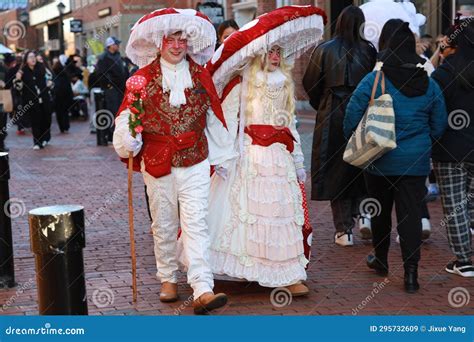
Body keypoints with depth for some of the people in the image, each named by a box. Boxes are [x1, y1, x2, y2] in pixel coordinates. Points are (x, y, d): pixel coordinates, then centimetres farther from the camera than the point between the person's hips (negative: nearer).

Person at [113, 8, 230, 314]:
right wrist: (128, 143, -21)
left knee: (196, 224, -9)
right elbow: (127, 116, -2)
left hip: (195, 162, 0)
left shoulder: (201, 75, 6)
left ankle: (203, 291, -14)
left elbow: (214, 117, 12)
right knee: (164, 226, 11)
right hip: (156, 163, 0)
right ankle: (168, 279, 30)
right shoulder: (144, 77, 1)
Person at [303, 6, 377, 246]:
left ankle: (344, 230, 7)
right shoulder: (369, 51, -4)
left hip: (332, 116, -1)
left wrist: (320, 105, 17)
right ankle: (363, 212, 4)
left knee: (335, 171, 6)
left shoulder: (324, 50, -4)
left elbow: (310, 84, 0)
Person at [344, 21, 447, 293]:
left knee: (380, 210, 16)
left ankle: (381, 260, 31)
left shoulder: (374, 80, -9)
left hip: (379, 160, -1)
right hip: (416, 162, 1)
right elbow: (440, 125, 7)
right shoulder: (430, 85, 1)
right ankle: (411, 272, -5)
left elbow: (353, 115, -10)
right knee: (411, 213, 1)